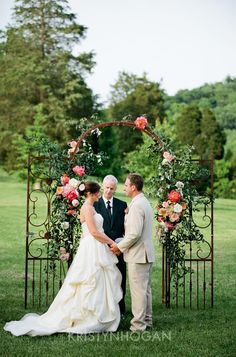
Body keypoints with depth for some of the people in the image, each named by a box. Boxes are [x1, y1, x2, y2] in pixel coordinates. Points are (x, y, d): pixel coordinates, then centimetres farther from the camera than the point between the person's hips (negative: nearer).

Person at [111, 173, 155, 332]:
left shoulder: (137, 205, -18)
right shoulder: (145, 203, 14)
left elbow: (135, 233, -23)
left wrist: (120, 246, -12)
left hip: (137, 254, -10)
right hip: (146, 253, 10)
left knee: (138, 290, -5)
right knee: (145, 289, 15)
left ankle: (138, 325, 0)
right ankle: (147, 320, 24)